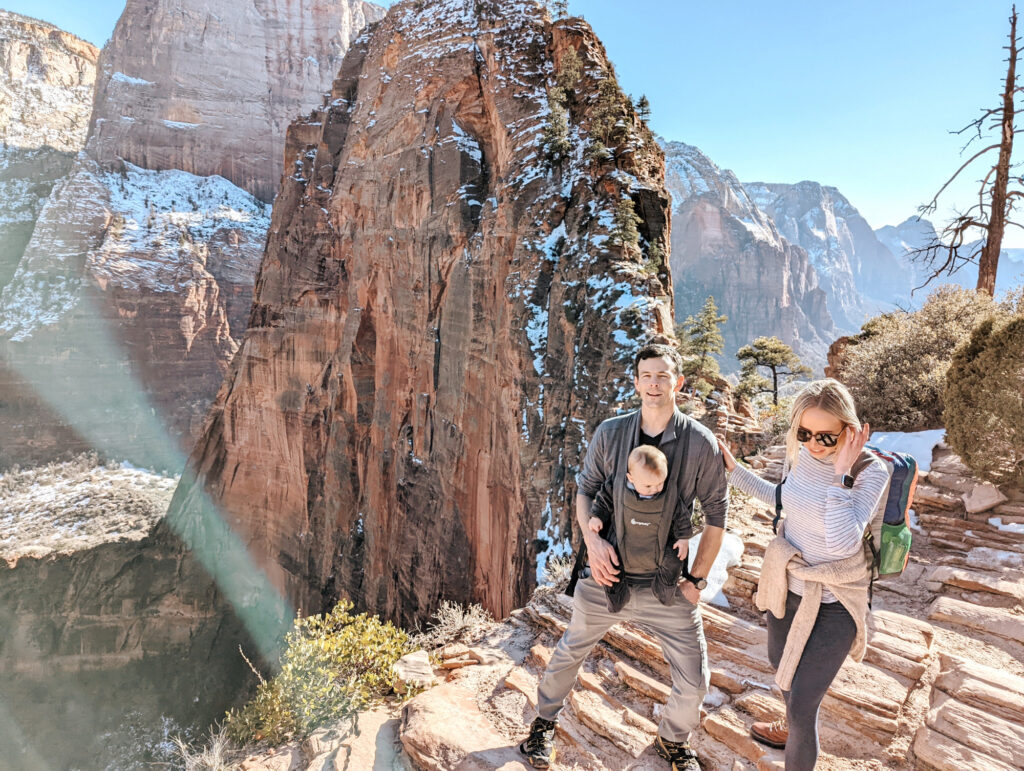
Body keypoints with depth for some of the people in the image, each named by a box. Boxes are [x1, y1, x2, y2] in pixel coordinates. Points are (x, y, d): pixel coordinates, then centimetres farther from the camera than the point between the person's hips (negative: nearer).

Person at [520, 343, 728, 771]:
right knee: (568, 655, 16)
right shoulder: (610, 433, -7)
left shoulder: (701, 443, -10)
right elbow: (585, 488, 5)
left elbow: (717, 515, -1)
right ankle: (544, 722, 46)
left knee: (693, 683, 7)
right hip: (607, 575, 1)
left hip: (669, 586, 0)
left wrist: (696, 579, -3)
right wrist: (592, 539, -10)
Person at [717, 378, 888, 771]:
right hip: (787, 583, 6)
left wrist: (841, 474, -35)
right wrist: (734, 469, 4)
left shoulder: (870, 471, -25)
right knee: (780, 664, 30)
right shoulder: (798, 454, -11)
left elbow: (841, 542, -35)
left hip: (832, 603, -6)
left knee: (801, 705, 0)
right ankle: (793, 729, 61)